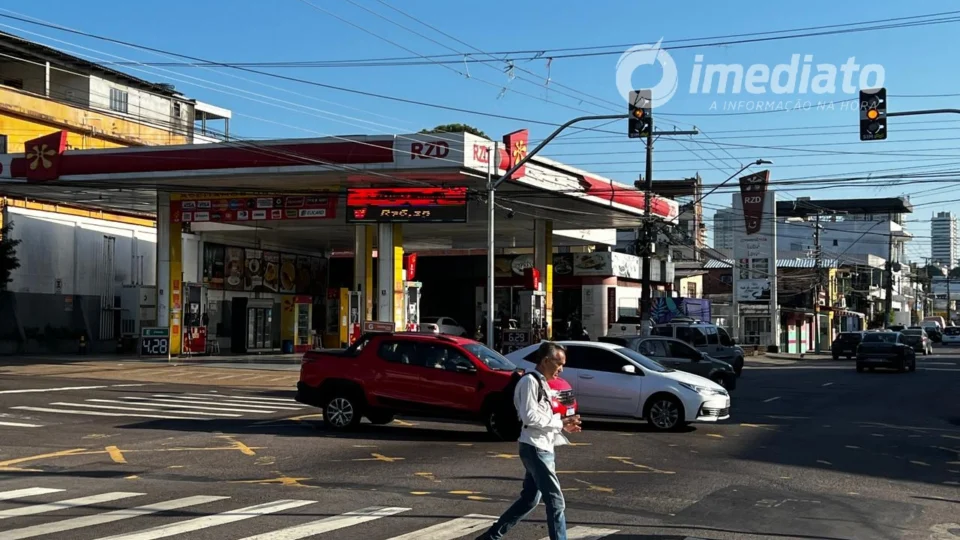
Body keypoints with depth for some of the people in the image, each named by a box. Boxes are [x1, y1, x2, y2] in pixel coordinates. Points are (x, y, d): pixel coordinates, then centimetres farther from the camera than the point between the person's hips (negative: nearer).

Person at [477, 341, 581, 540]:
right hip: (535, 449, -10)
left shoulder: (541, 383, 17)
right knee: (555, 501, -8)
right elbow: (529, 416, -21)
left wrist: (563, 426, 5)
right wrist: (560, 422, -15)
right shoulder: (529, 381, -13)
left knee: (529, 500, 15)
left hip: (542, 449, 10)